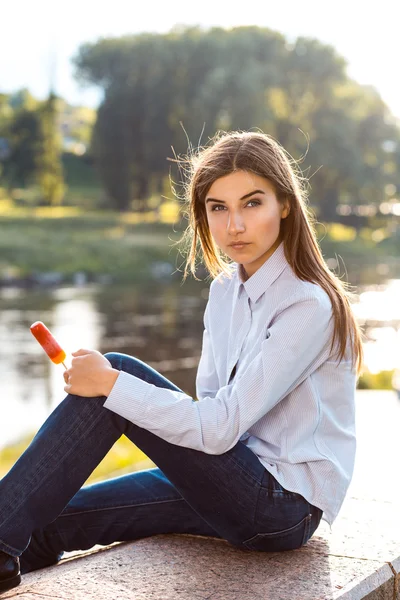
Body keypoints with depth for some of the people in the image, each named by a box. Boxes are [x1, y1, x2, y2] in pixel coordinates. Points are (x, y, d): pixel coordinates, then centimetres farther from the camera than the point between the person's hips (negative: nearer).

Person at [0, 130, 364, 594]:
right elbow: (212, 405, 10)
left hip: (284, 507, -8)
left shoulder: (309, 305, -19)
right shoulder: (225, 288, 8)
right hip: (243, 482, 8)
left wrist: (112, 383, -20)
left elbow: (220, 426, -24)